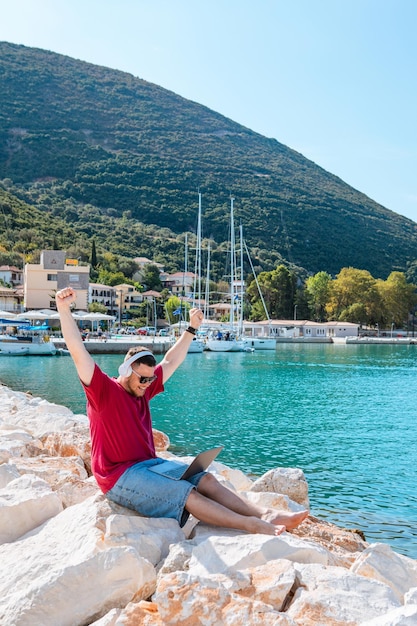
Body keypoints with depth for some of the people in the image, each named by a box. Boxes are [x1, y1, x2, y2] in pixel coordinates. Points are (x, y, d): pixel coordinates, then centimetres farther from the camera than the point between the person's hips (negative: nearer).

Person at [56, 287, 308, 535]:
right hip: (119, 477, -8)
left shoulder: (143, 390, 13)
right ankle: (251, 525, -27)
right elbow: (78, 351, -20)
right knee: (187, 494, -22)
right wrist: (64, 310, -30)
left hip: (149, 464, 8)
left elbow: (171, 362, 23)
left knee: (205, 479, -11)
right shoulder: (103, 389, -8)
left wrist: (192, 329, 22)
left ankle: (265, 515, -20)